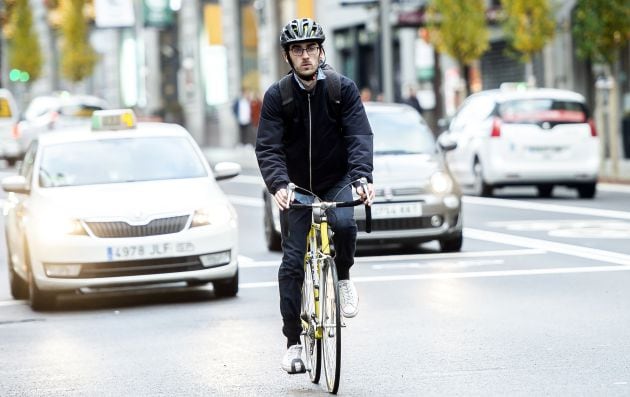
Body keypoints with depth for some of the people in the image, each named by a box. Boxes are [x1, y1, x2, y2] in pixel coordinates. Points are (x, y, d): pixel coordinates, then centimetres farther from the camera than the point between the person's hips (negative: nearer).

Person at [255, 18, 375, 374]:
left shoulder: (343, 88, -10)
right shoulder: (277, 96, -10)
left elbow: (360, 137, -18)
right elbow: (268, 148, -15)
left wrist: (363, 177, -35)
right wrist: (278, 185, -34)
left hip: (337, 181, -1)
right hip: (297, 187, 1)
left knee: (344, 224, -32)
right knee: (292, 263, -5)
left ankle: (344, 278, -1)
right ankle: (294, 342, 5)